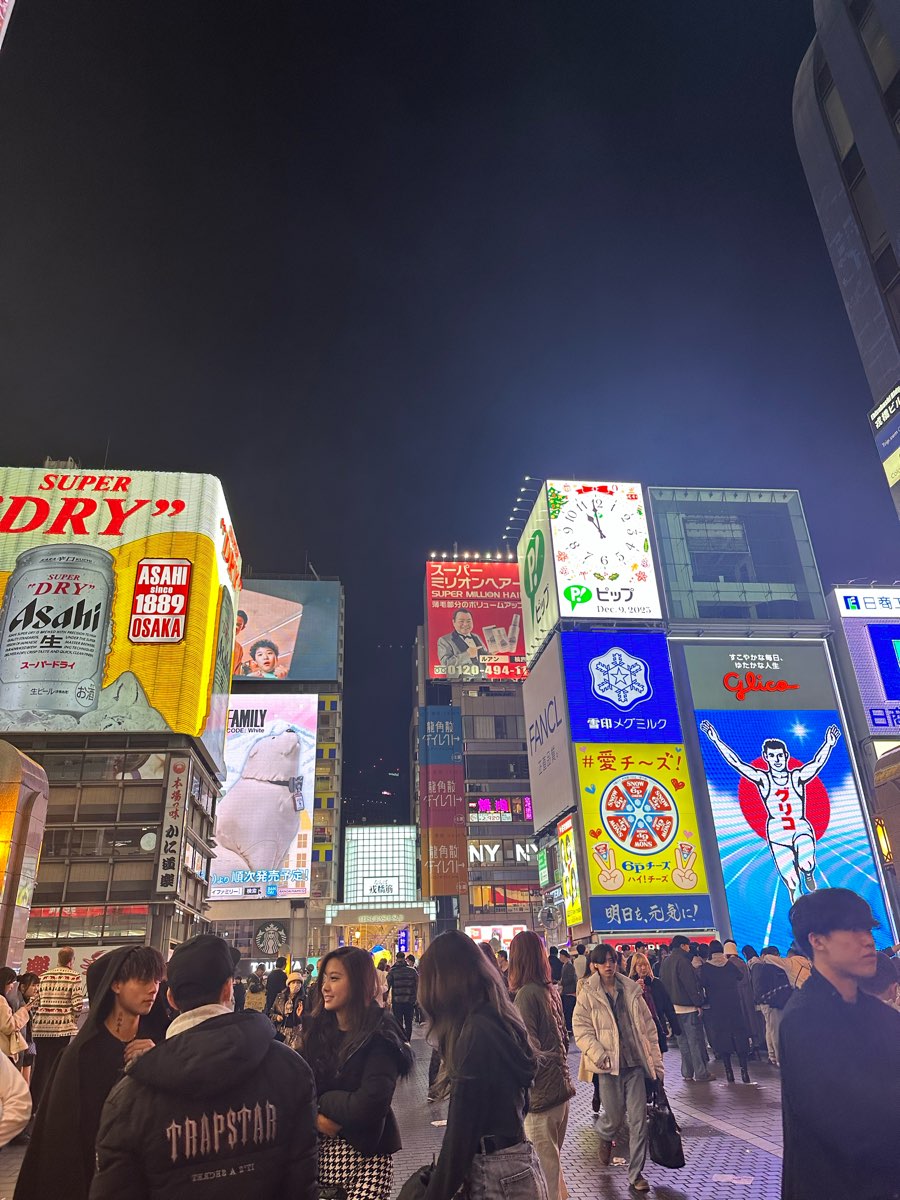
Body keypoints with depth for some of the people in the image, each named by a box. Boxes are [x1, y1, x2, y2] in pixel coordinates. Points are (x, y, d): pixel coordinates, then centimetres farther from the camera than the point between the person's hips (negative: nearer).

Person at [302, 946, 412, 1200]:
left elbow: (370, 1105, -21)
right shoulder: (317, 1028, 4)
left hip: (365, 1153, -5)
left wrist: (322, 1101, -11)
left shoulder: (379, 1035, -14)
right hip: (318, 1149, 5)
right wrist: (315, 1118, -16)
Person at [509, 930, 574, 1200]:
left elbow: (530, 1049, -19)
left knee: (544, 1161, 4)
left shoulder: (525, 994, -19)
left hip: (539, 1090, -8)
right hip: (560, 1084, 8)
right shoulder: (551, 990, 5)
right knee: (553, 1156, 20)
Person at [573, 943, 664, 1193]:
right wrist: (600, 1056, -17)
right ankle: (605, 1137, 41)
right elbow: (581, 1030, -7)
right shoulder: (587, 995, -4)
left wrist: (656, 1060, 7)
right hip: (609, 1065, -2)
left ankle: (636, 1173, 18)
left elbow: (648, 1026, 8)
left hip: (636, 1062, 2)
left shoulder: (631, 990, 4)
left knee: (639, 1119, 2)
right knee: (615, 1117, 6)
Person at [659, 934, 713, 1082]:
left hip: (674, 1007, 8)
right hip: (688, 1007, -8)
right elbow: (691, 984, -18)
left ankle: (687, 1072, 16)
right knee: (696, 1040, -2)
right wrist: (698, 1003, -14)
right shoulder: (681, 960, -13)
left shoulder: (665, 963, 14)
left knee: (684, 1040, 13)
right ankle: (701, 1073, 0)